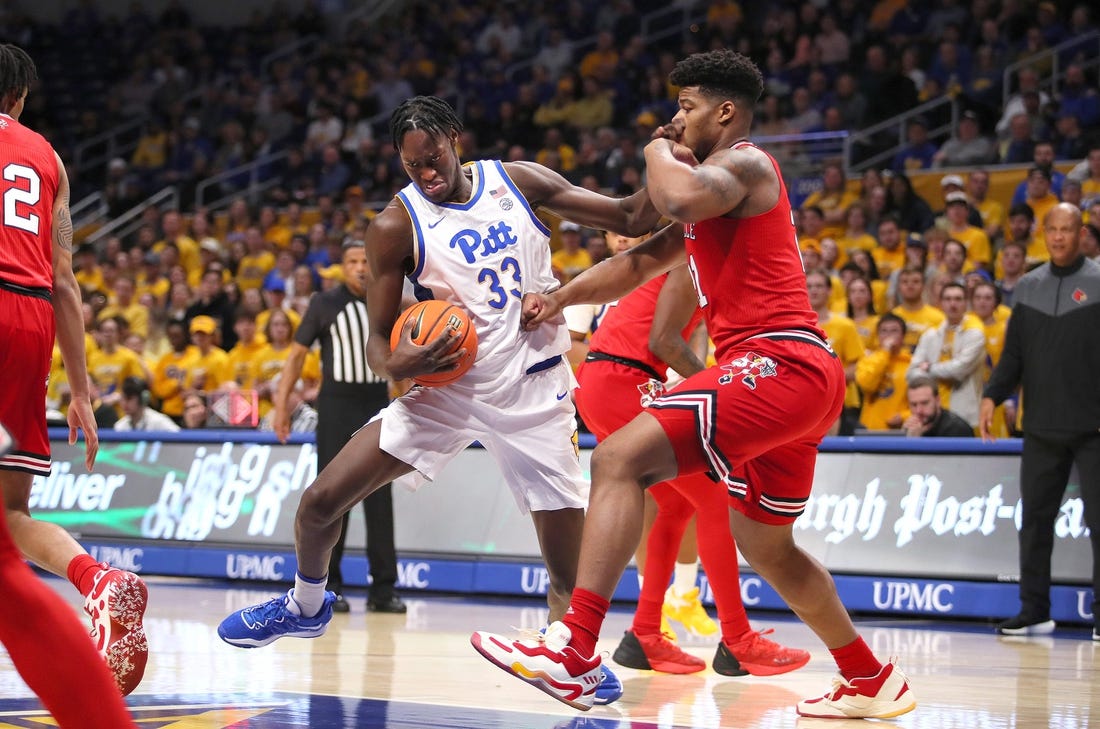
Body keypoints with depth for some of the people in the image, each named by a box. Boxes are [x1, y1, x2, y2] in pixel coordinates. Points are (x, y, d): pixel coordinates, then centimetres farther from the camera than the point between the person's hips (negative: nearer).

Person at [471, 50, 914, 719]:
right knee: (766, 545, 25)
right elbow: (641, 262, 31)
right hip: (804, 378, 11)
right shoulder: (716, 191, 27)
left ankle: (573, 652, -33)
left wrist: (660, 152, -5)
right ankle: (871, 681, 36)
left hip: (780, 362, -11)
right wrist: (562, 297, 17)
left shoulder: (744, 164, -4)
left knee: (621, 458, -21)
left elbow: (680, 198, -27)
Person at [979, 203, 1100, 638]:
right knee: (1034, 519, 7)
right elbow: (1014, 353, 14)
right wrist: (993, 395, 0)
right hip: (1041, 427, 5)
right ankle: (1034, 610, 15)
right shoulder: (1028, 287, 12)